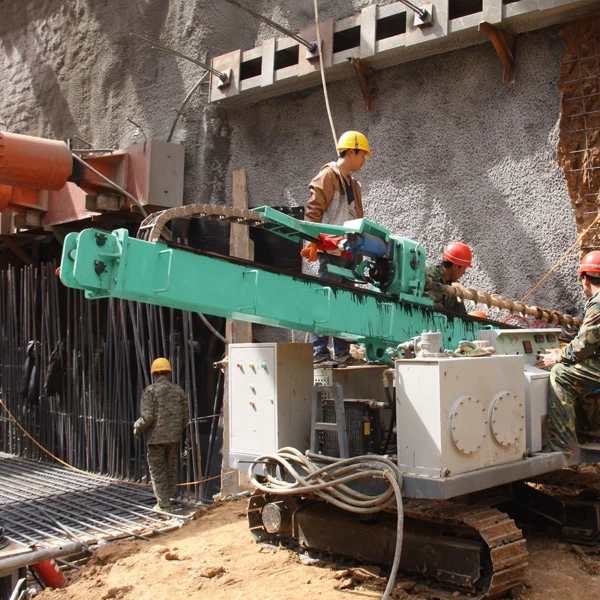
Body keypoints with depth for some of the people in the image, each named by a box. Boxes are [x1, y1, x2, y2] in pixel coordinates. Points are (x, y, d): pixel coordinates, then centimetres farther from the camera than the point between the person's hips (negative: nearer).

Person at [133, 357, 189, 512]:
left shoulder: (151, 390, -7)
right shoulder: (178, 390, 7)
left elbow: (147, 416, -16)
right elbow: (186, 417, 8)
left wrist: (137, 426, 2)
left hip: (156, 437, -5)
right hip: (174, 437, 5)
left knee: (157, 470, 3)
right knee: (171, 469, 15)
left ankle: (164, 504, 4)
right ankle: (168, 500, 22)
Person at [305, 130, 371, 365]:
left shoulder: (353, 184, 22)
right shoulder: (327, 176, -5)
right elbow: (312, 212, -11)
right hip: (332, 251, -9)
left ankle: (342, 353, 14)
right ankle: (319, 351, -6)